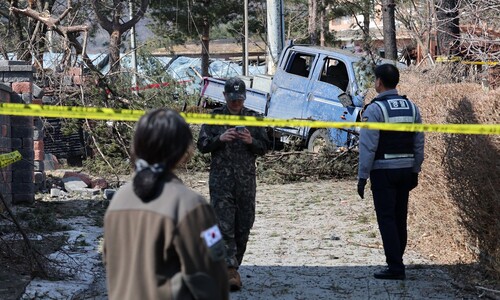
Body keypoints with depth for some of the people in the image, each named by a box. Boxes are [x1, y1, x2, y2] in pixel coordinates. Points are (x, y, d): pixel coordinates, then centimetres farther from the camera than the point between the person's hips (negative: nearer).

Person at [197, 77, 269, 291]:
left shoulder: (253, 119, 9)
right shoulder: (215, 117, 4)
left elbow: (264, 147, 9)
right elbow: (202, 145, 3)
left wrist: (251, 141, -11)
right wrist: (219, 139, -15)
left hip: (246, 179, 3)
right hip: (221, 179, -3)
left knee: (243, 226, 6)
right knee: (224, 225, -10)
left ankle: (233, 267, 20)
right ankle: (230, 271, -14)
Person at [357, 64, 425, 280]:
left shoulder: (374, 109, -12)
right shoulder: (411, 107, 9)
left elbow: (368, 146, -15)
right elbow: (419, 144, 11)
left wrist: (362, 177, -11)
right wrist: (415, 172, 17)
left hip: (383, 171, -6)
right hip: (406, 169, 6)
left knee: (386, 218, -4)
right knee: (400, 218, 13)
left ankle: (395, 267, -8)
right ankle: (396, 262, 20)